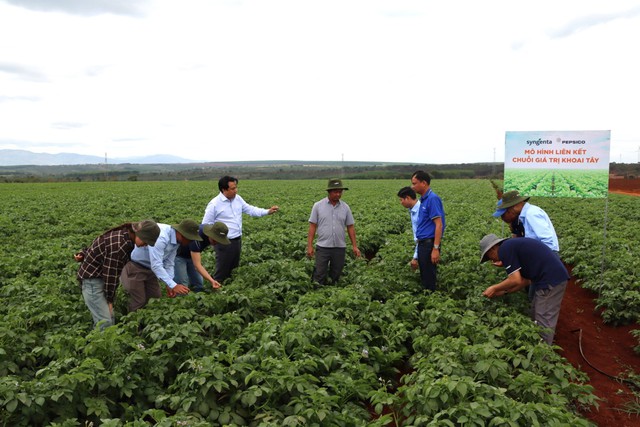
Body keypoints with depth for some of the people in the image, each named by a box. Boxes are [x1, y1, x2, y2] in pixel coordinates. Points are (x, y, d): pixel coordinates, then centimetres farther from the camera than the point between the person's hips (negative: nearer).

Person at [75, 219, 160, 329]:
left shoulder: (126, 236, -1)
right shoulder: (118, 245, -30)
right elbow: (110, 273, -23)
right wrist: (110, 299, -13)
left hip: (101, 277, 9)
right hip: (92, 279, -9)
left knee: (111, 319, 8)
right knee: (105, 322, -13)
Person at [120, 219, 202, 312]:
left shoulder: (176, 239, -8)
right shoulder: (160, 237, -36)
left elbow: (169, 264, -1)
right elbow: (156, 266, -37)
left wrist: (169, 286, -10)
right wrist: (173, 285, -38)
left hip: (149, 267, 8)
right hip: (134, 266, -8)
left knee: (156, 299, 11)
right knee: (139, 302, -2)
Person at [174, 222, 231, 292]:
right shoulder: (196, 238, -39)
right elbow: (197, 265, -41)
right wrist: (211, 281, -51)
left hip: (191, 255, 7)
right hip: (178, 255, -7)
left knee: (198, 286, -1)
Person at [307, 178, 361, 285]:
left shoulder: (345, 207, 5)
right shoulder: (318, 206, -2)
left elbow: (350, 227, 9)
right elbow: (312, 227, -1)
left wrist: (354, 246, 4)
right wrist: (309, 246, -6)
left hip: (340, 248, 2)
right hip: (323, 247, -2)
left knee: (335, 276, 10)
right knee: (319, 276, -2)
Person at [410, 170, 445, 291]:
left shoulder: (432, 199, -14)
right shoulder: (423, 199, 14)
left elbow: (439, 225, -19)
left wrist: (436, 248, -23)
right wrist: (419, 243, 17)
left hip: (429, 244, -9)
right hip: (423, 244, 9)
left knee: (429, 279, -2)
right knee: (424, 277, 15)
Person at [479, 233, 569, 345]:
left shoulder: (504, 249, -10)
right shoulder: (513, 245, 18)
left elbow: (516, 280, -15)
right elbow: (526, 280, 17)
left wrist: (494, 289, -1)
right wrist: (504, 291, 18)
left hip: (551, 280, -10)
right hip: (555, 277, 10)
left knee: (544, 321, -1)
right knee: (535, 315, 19)